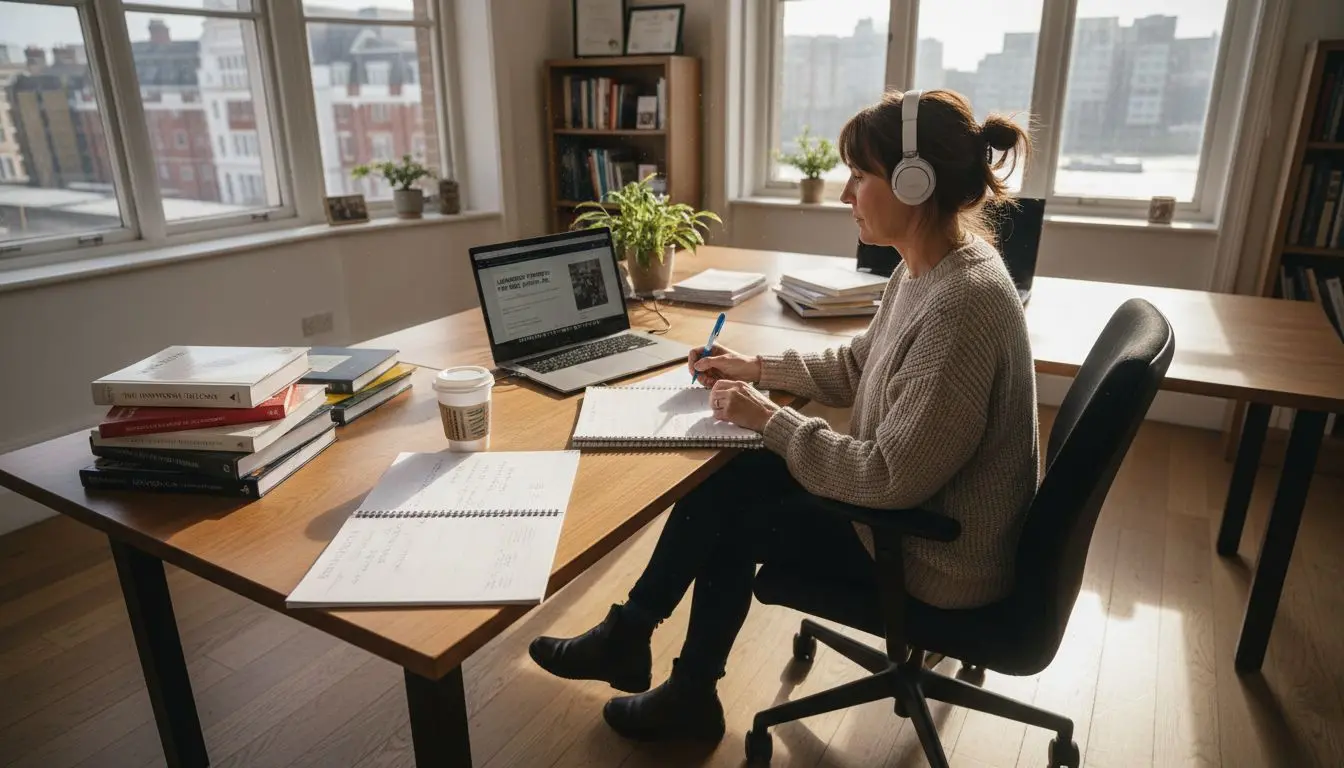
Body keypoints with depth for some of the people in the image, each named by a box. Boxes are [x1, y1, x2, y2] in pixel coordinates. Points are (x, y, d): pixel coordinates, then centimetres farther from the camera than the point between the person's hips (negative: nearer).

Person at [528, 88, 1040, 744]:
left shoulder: (961, 305, -31)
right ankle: (629, 636, 21)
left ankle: (632, 637, 29)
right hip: (913, 501, 9)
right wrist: (758, 368, 6)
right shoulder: (927, 267, -1)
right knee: (725, 481, 5)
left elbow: (891, 477, -30)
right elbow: (857, 366, 13)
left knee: (730, 521, 0)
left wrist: (770, 420, -20)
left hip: (937, 554, -8)